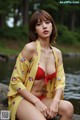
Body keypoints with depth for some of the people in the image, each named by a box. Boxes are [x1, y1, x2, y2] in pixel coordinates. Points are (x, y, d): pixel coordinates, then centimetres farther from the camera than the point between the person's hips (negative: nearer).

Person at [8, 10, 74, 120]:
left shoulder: (57, 53, 4)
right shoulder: (30, 48, -14)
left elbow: (60, 82, 3)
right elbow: (16, 81, -13)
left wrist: (55, 102, -18)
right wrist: (37, 103, -18)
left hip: (43, 99, 6)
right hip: (22, 99, -5)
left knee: (68, 107, -23)